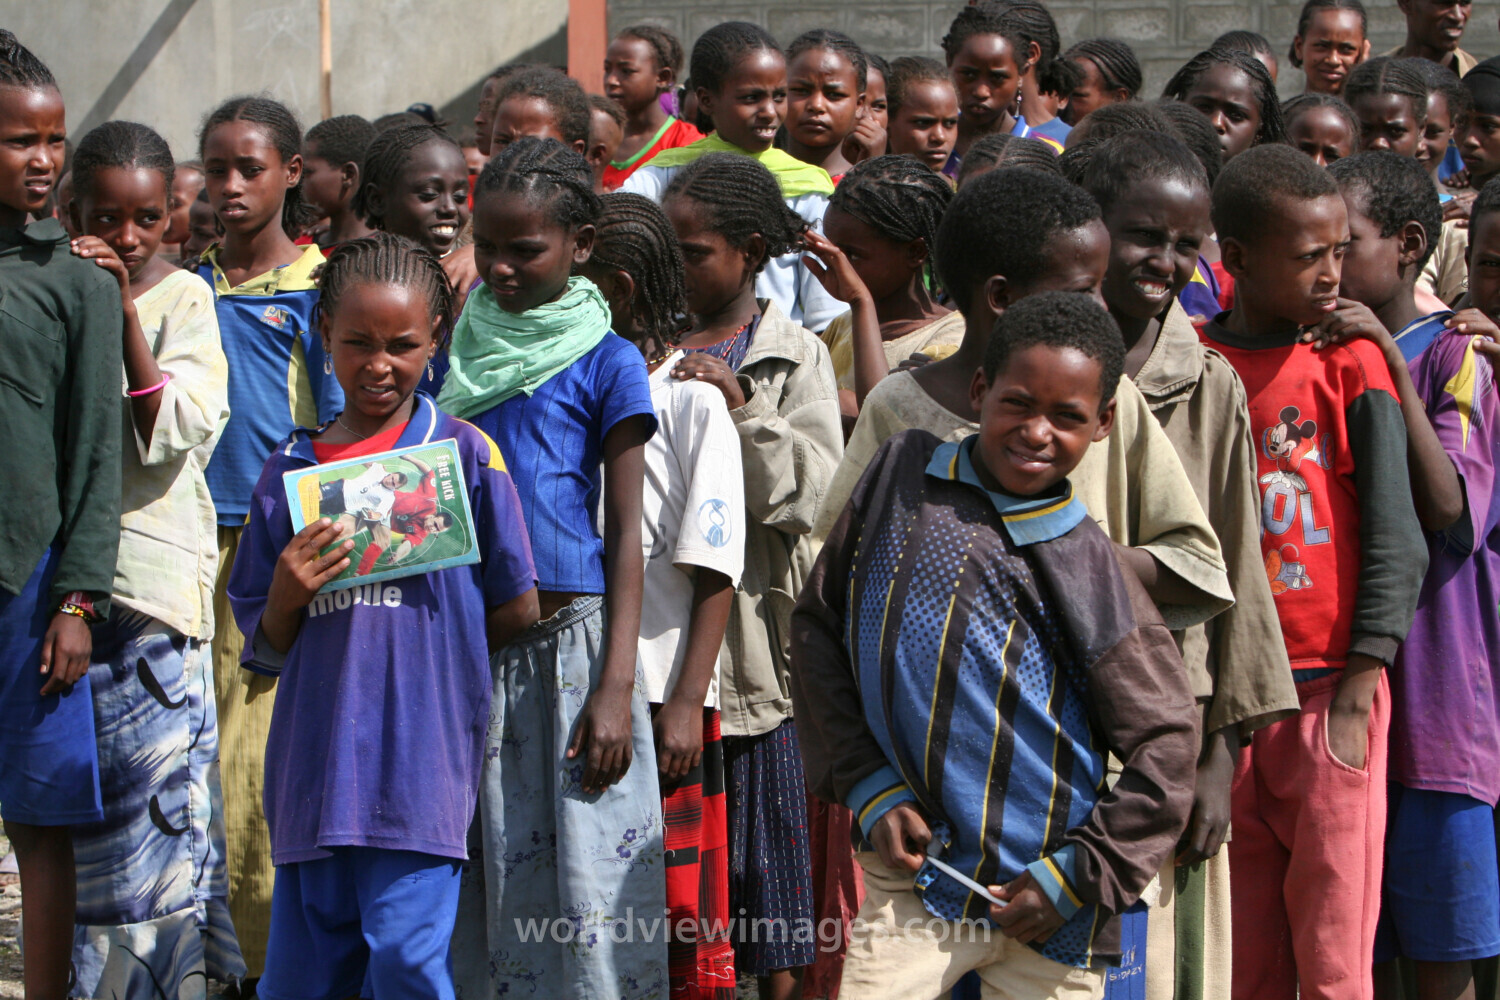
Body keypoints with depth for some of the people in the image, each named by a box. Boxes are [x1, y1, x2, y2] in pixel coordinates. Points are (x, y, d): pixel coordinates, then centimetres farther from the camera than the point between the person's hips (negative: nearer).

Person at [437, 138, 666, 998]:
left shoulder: (605, 363, -1)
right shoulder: (458, 356, 11)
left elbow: (626, 536, -3)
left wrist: (616, 689, -11)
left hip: (570, 642, -4)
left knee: (585, 879, -5)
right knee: (472, 882, 5)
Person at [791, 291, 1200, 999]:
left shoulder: (1088, 567, -2)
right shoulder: (902, 475, 4)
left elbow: (1165, 744, 0)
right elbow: (818, 623, 9)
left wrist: (1075, 878, -7)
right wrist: (868, 788, 0)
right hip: (912, 877, 1)